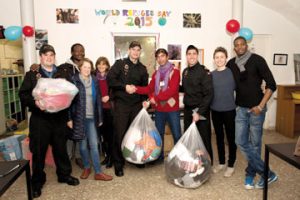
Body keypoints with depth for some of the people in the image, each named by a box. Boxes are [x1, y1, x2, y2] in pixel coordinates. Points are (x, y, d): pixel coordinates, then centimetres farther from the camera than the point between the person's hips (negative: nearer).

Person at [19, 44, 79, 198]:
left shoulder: (62, 74, 11)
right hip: (40, 119, -1)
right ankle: (37, 182, 24)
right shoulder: (31, 75, 4)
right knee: (39, 150, 7)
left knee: (61, 148, 13)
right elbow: (23, 95, -3)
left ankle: (64, 174, 31)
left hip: (59, 118, 2)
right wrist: (35, 102, -21)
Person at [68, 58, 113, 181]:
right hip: (79, 117, -2)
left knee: (94, 145, 1)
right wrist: (69, 118, -9)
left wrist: (100, 118, 6)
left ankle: (98, 172, 8)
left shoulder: (94, 81, 7)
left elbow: (98, 100, 8)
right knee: (83, 145, 8)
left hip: (91, 118, 2)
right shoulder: (74, 81, -3)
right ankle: (86, 168, 27)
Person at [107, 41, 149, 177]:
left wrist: (145, 100, 4)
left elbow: (145, 87, 18)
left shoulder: (142, 68, 13)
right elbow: (110, 79, -7)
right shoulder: (120, 64, 2)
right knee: (120, 134, -2)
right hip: (121, 104, -3)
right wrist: (124, 86, -15)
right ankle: (118, 164, 11)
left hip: (136, 105, 4)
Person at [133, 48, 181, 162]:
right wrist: (136, 89, -12)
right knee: (159, 134, 14)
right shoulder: (156, 74, 14)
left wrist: (156, 98, -14)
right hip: (159, 109, 5)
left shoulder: (175, 72, -4)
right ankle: (159, 156, 29)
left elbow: (172, 90, -15)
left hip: (172, 109, -5)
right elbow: (149, 89, 4)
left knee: (177, 135, 2)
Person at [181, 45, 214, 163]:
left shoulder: (204, 71, -11)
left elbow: (209, 94, -17)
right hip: (187, 110, 6)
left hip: (200, 111, -6)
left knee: (204, 140, 5)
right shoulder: (185, 71, 8)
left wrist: (199, 112, -21)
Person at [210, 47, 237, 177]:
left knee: (231, 138, 7)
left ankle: (231, 165, 22)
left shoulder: (232, 72, -6)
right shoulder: (211, 75, 5)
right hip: (215, 110, 4)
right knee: (219, 137, 14)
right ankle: (221, 163, 30)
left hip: (229, 110, -4)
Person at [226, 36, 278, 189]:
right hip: (241, 108, 4)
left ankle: (251, 173, 22)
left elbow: (271, 84, -9)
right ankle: (267, 173, 12)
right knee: (241, 142, 0)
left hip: (256, 108, -4)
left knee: (255, 143, 4)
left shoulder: (257, 60, -8)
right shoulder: (231, 64, 5)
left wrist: (261, 106, -15)